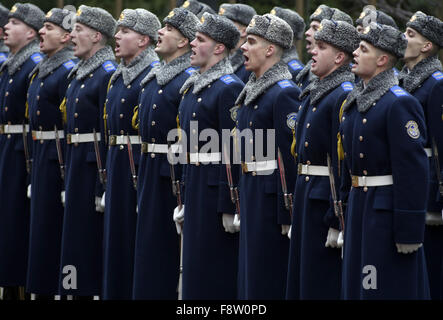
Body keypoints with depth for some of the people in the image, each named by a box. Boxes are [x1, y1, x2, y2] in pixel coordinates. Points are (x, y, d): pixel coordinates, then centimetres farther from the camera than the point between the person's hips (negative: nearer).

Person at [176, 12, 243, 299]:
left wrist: (229, 206, -19)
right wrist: (185, 199, 18)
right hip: (195, 186, 9)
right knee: (196, 265, 11)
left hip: (217, 187, -9)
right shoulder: (194, 86, 14)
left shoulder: (230, 88, -14)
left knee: (216, 270, -4)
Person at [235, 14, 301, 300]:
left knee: (269, 280, -3)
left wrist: (286, 215, -20)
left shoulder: (285, 93, -15)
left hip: (271, 196, -9)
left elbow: (290, 158, -18)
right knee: (251, 273, 13)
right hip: (250, 192, 9)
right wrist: (244, 196, 17)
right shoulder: (253, 90, 13)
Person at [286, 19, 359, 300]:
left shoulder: (344, 96, -15)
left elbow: (343, 162, -19)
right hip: (306, 196, 10)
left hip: (326, 200, -10)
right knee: (301, 276, 13)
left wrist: (336, 221, -22)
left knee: (323, 285, -5)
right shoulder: (314, 93, 15)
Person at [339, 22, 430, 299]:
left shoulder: (400, 104, -15)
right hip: (359, 210, 9)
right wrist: (346, 203, 19)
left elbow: (414, 170, -19)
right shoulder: (354, 102, 13)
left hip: (387, 211, -9)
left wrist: (409, 231, -21)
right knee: (357, 286, 12)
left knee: (390, 289, -5)